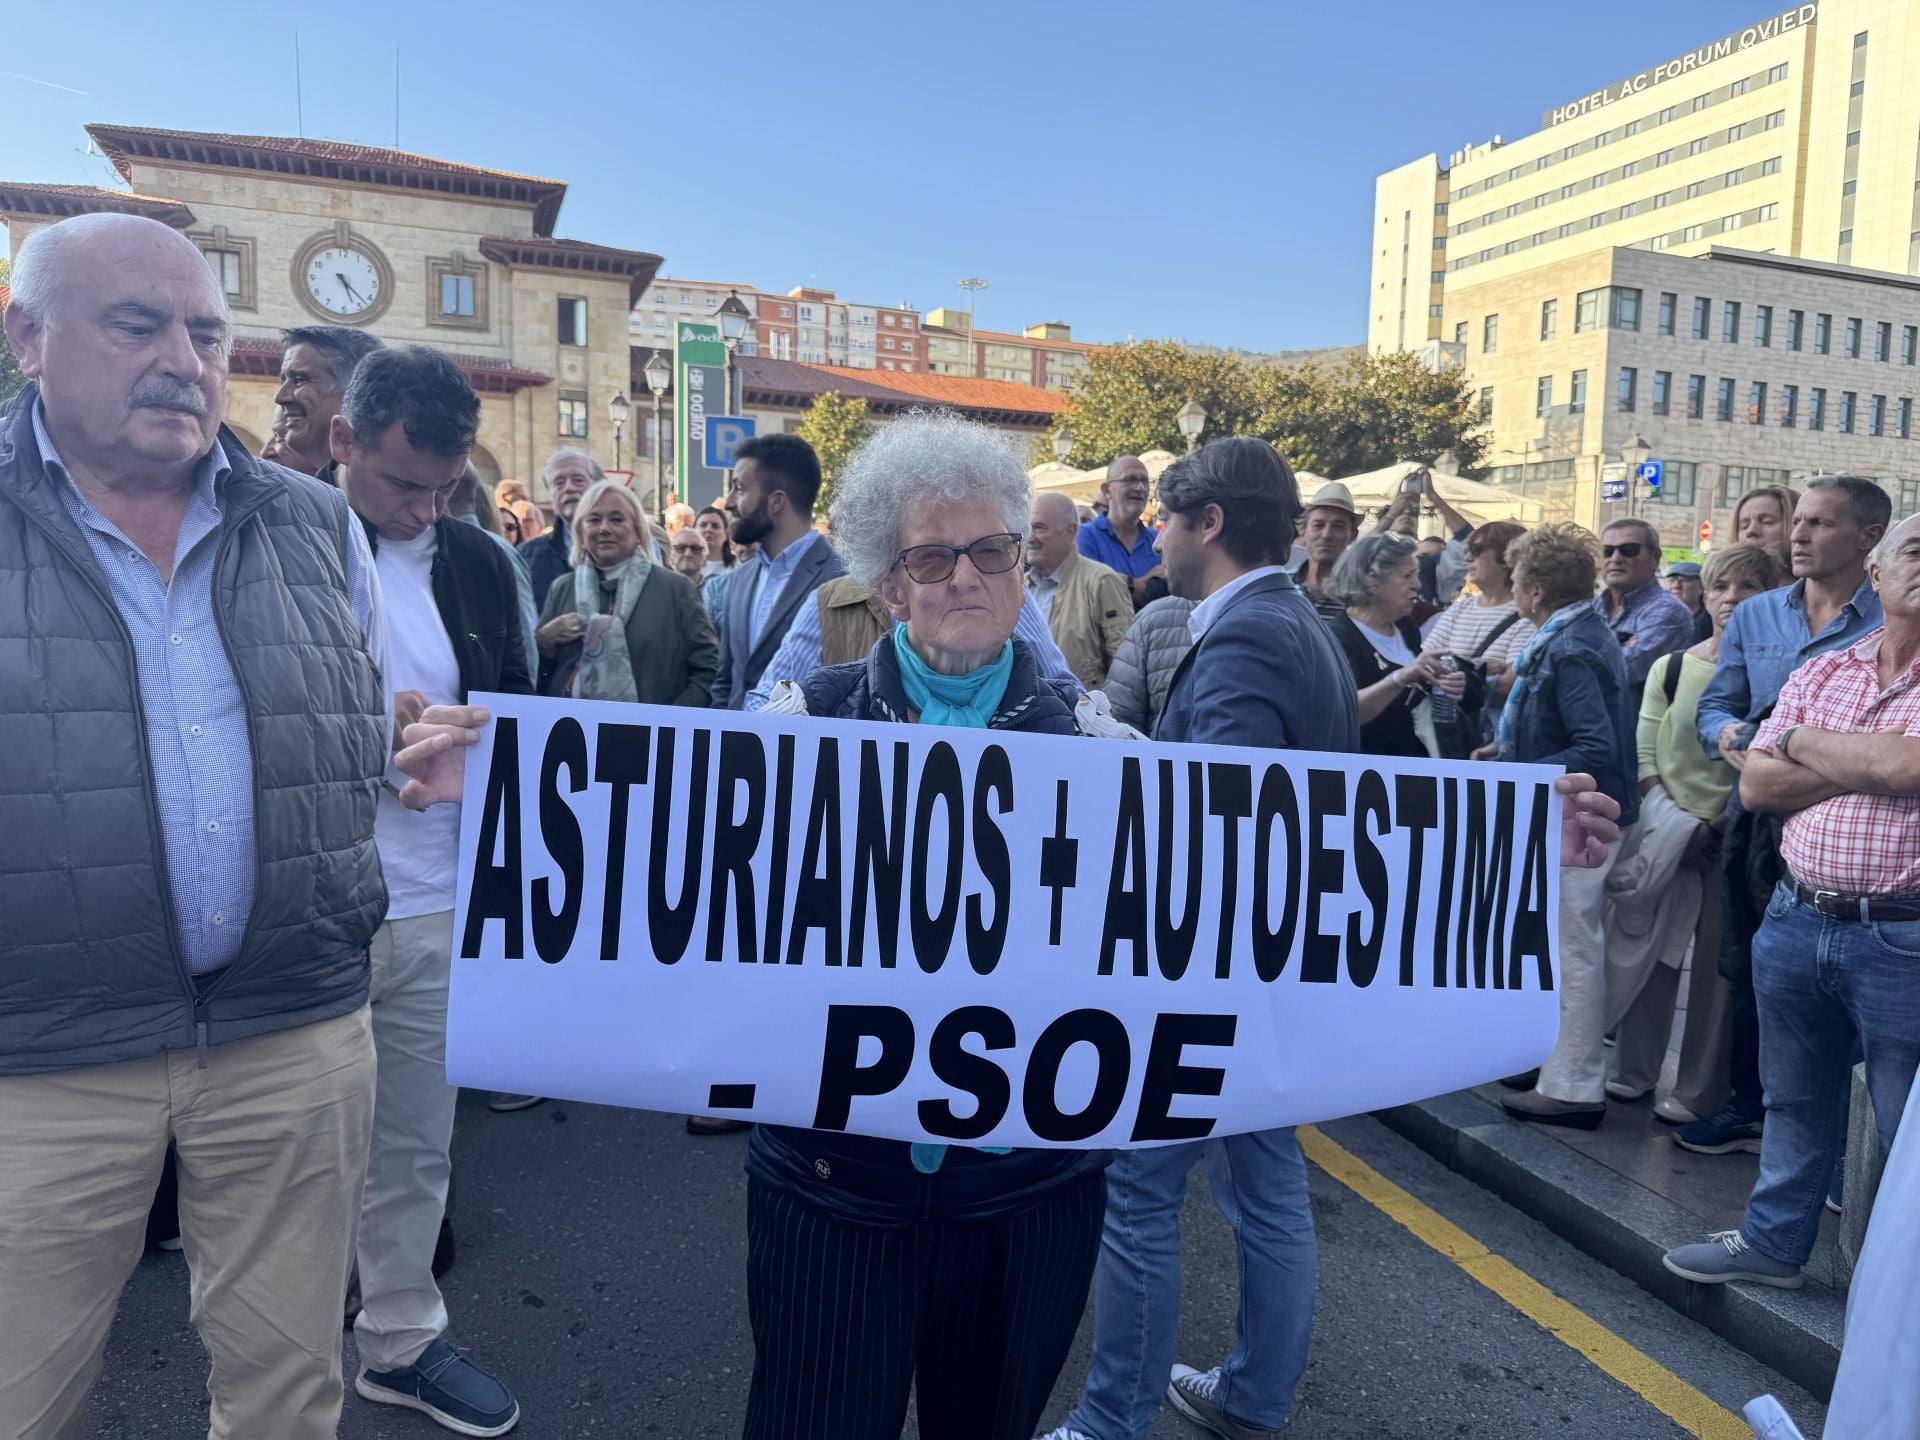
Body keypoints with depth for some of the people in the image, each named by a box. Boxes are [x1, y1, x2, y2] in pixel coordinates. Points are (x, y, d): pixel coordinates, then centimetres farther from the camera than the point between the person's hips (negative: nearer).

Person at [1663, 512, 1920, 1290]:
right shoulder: (1822, 672, 8)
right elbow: (1756, 783, 2)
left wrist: (1804, 742, -5)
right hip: (1795, 921, 5)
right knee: (1794, 1100, 20)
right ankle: (1772, 1242, 36)